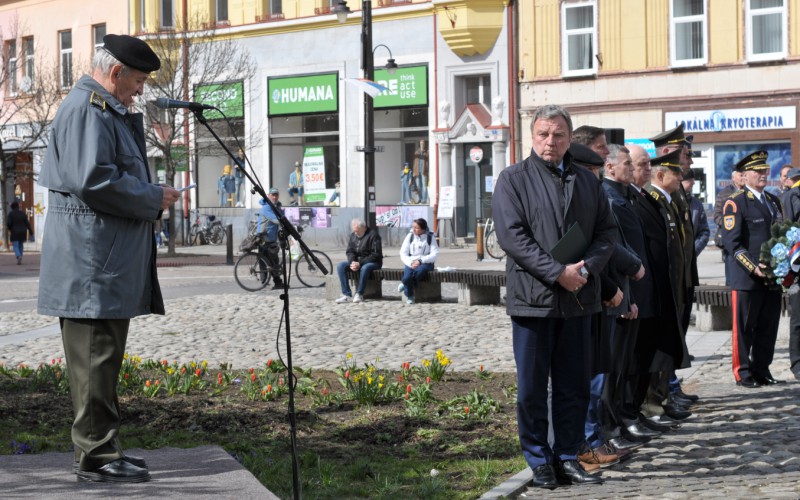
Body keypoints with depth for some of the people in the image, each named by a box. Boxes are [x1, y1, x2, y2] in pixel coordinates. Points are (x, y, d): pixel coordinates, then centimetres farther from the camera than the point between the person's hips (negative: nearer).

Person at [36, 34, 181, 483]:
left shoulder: (107, 110, 21)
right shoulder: (87, 110, -14)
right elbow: (93, 180, -23)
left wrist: (151, 196, 14)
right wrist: (155, 199, -14)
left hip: (109, 260, 11)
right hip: (94, 261, -11)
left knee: (103, 357, 15)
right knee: (96, 357, -6)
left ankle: (102, 449, 22)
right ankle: (96, 456, -2)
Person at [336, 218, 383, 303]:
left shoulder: (373, 235, -12)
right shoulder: (353, 235, 8)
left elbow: (376, 255, -19)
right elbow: (350, 251, 8)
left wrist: (360, 263, -24)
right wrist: (352, 262, -15)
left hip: (373, 262, -6)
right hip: (357, 262, 6)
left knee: (365, 268, -40)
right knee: (341, 266, -17)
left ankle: (359, 295, -29)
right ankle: (347, 295, -23)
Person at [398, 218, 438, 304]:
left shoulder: (431, 237, 1)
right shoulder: (410, 236, 5)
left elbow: (434, 255, -7)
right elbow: (403, 254, 2)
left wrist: (420, 261, -19)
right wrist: (411, 263, -15)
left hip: (425, 263, -1)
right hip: (410, 263, 1)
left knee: (420, 271, -38)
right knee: (406, 277, -30)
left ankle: (405, 286, -11)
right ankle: (409, 296, -1)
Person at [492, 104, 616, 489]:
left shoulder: (587, 181, 13)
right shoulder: (513, 179, -1)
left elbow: (607, 231, 10)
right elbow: (511, 235, -11)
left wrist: (586, 268, -9)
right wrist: (557, 272, -17)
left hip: (578, 298, 4)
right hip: (533, 297, -4)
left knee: (574, 385, 9)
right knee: (532, 387, 2)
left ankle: (567, 457, 18)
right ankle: (539, 463, 12)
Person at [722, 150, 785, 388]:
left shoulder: (773, 201, 17)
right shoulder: (735, 202, -6)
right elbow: (732, 242, -13)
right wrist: (753, 268, -20)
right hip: (747, 279, -6)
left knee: (768, 327, 9)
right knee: (744, 328, 1)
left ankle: (762, 370, 18)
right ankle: (743, 372, 9)